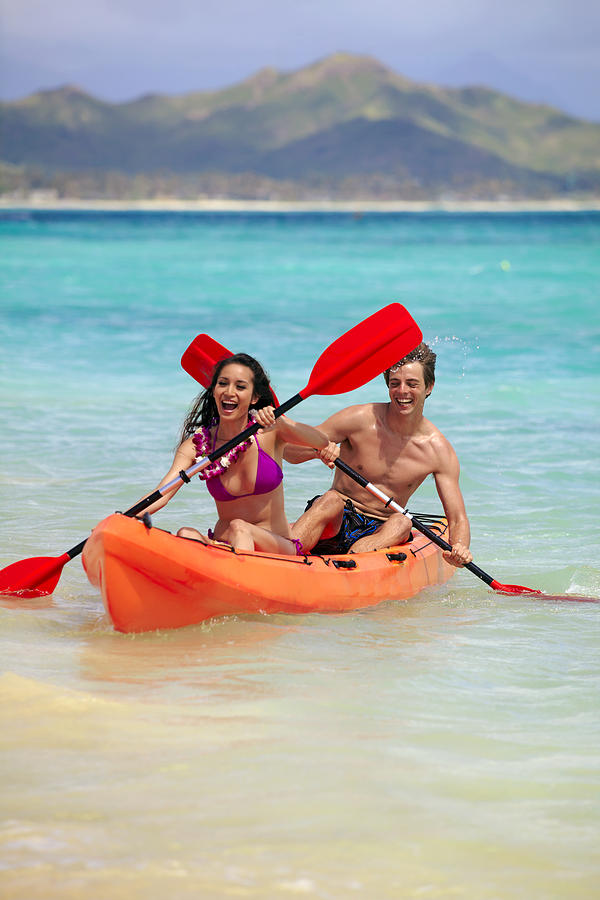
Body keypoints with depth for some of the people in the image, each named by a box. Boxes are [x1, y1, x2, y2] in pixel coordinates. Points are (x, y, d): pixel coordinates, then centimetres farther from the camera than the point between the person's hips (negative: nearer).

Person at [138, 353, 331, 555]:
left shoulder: (268, 431, -5)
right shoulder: (196, 445, -2)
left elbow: (321, 443, -21)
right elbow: (160, 496, -14)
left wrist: (280, 425, -40)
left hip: (278, 547, -2)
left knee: (239, 528, -32)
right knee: (186, 534, -27)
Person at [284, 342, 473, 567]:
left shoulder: (439, 451, -4)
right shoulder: (360, 419, -7)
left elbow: (457, 519, -5)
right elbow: (287, 450, -6)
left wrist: (459, 547, -29)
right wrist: (316, 449, -30)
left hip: (380, 532, 1)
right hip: (333, 523, -1)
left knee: (402, 523, -30)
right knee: (331, 500, -33)